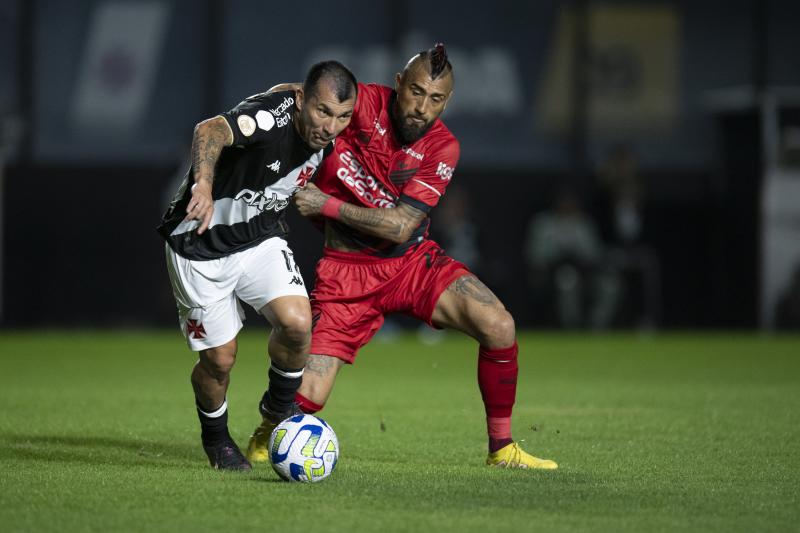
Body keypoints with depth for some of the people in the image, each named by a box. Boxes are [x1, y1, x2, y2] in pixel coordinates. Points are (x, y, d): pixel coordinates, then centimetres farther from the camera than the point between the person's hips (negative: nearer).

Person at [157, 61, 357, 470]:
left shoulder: (326, 138, -8)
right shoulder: (273, 116, -30)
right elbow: (210, 131, -51)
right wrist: (203, 183, -67)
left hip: (259, 238, 5)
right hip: (201, 242, -5)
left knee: (297, 322, -19)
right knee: (219, 359, -1)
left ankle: (279, 409, 10)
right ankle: (216, 438, 31)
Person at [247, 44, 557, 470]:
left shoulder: (442, 148, -11)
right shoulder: (362, 103, -15)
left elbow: (399, 227, -18)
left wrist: (327, 205, -21)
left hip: (412, 261, 2)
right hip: (346, 271, -2)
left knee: (498, 326, -20)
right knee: (304, 399, -13)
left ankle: (501, 448, -2)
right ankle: (267, 433, 25)